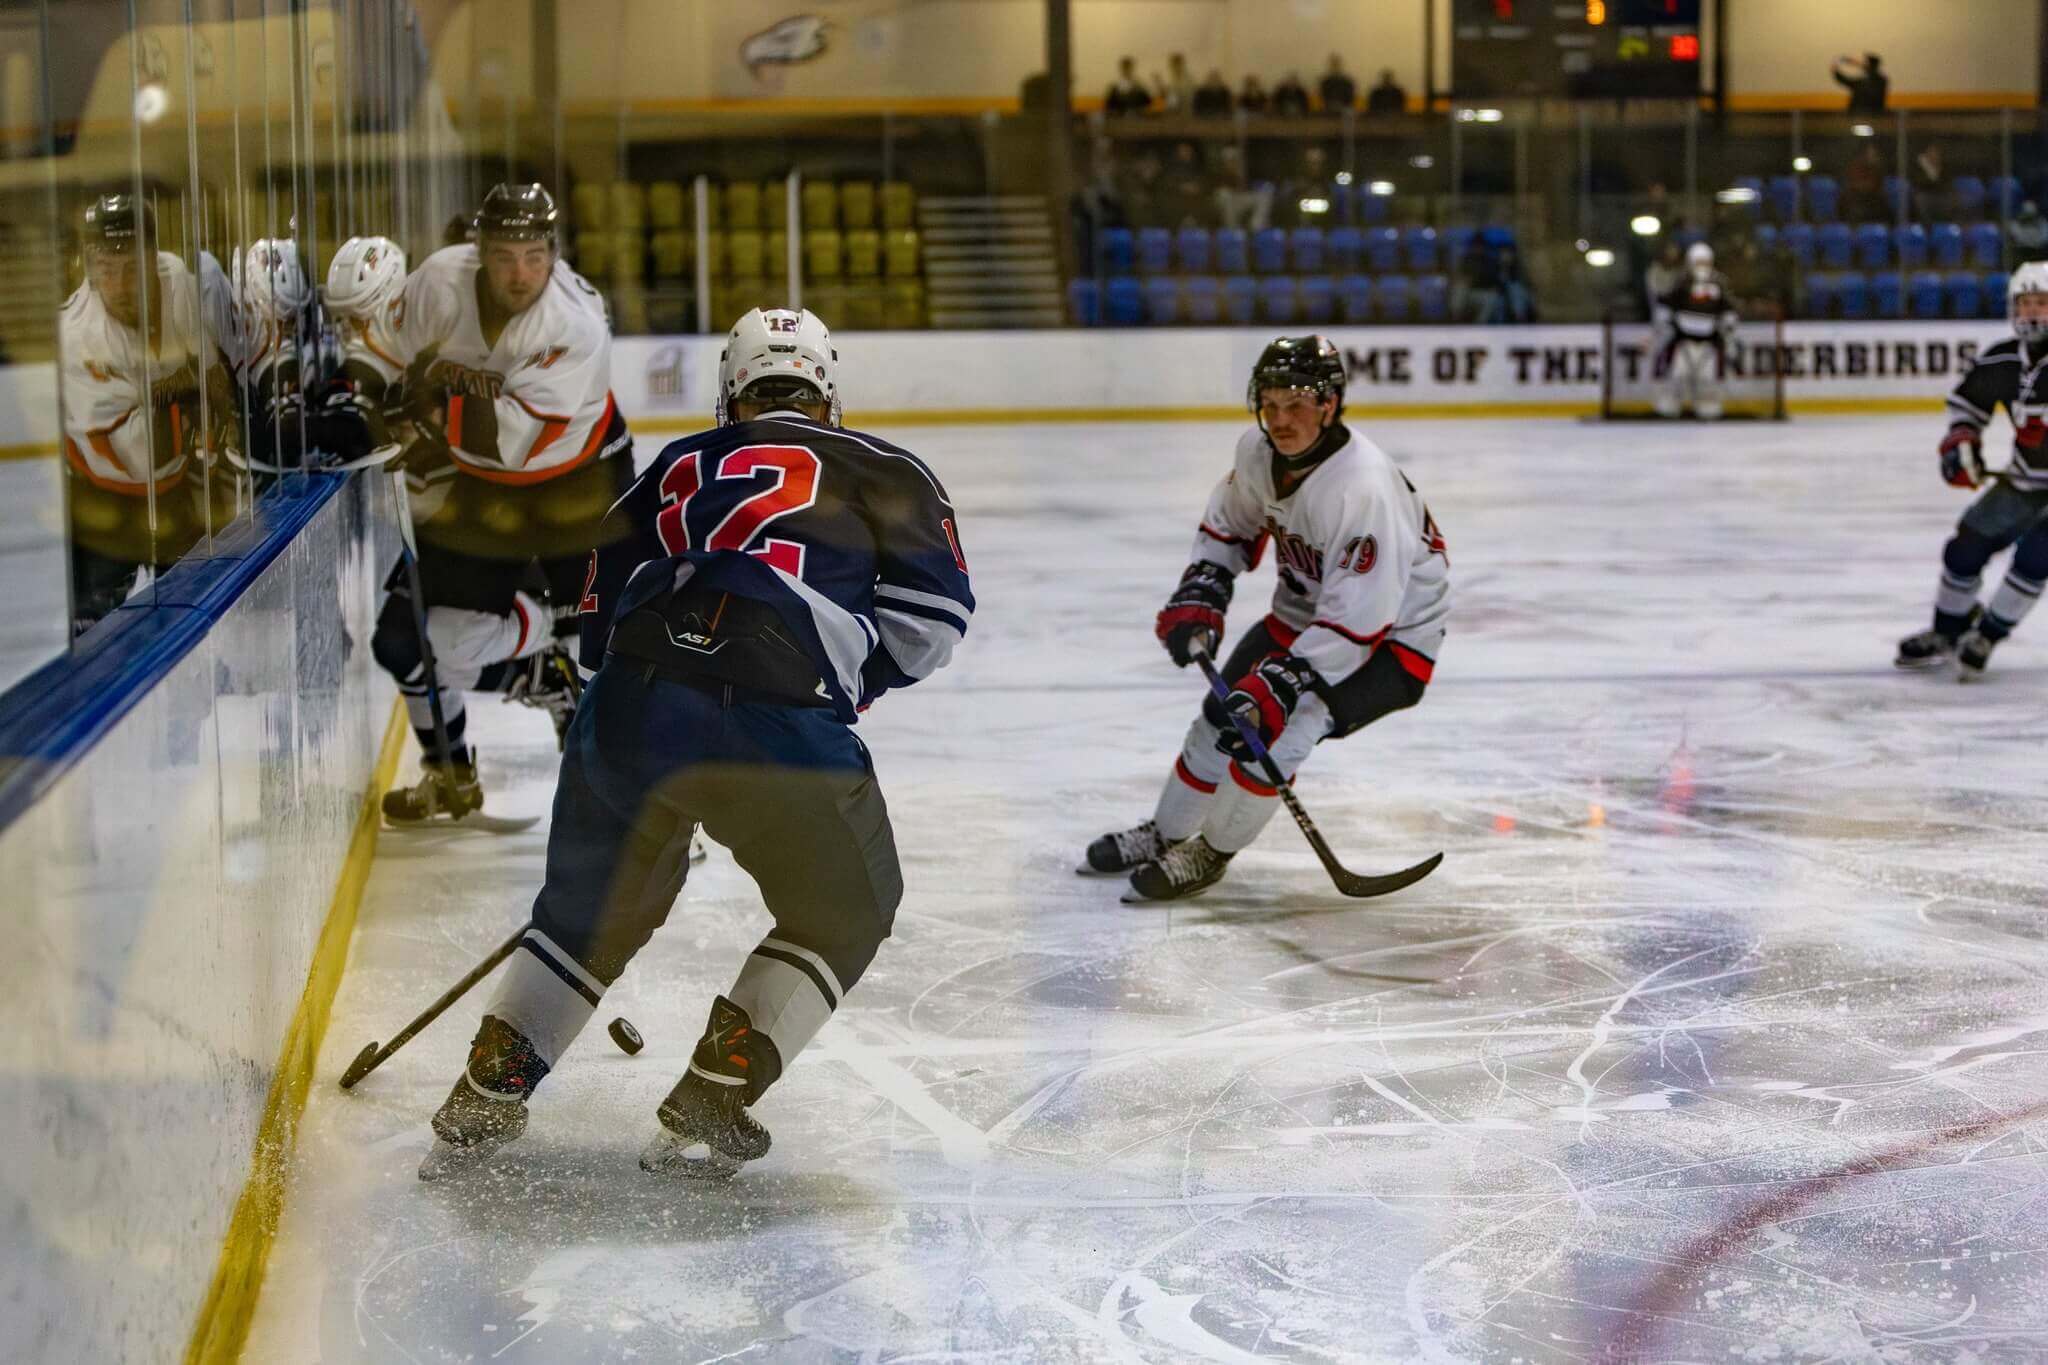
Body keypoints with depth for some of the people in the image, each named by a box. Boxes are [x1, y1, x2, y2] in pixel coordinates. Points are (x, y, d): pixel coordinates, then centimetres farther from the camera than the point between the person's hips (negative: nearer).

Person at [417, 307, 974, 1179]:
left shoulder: (677, 467, 28)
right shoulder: (883, 470, 18)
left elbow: (600, 617, 27)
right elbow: (932, 614, 7)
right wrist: (855, 675, 22)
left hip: (628, 705, 4)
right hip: (777, 717, -4)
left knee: (593, 903, 27)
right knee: (845, 912, 20)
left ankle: (486, 1097, 25)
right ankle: (707, 1107, 13)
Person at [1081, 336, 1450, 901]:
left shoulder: (1363, 489, -35)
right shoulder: (1259, 451, -12)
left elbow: (1356, 622, -35)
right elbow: (1230, 526, 11)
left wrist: (1276, 686, -38)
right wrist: (1198, 600, -1)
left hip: (1390, 636, -8)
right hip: (1305, 613, 8)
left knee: (1280, 722, -25)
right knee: (1222, 716, 10)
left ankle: (1211, 853, -3)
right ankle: (1162, 835, 34)